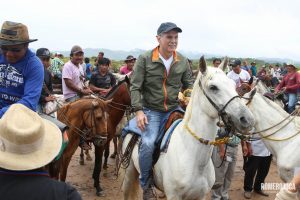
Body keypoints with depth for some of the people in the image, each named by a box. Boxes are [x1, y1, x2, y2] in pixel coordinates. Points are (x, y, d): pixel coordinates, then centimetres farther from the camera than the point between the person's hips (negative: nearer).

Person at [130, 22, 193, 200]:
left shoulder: (183, 61, 3)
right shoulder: (145, 59, -7)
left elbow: (189, 85, 13)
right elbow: (135, 87, -7)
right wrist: (138, 110, -16)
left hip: (174, 109, 4)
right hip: (151, 110, -4)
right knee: (148, 143, -22)